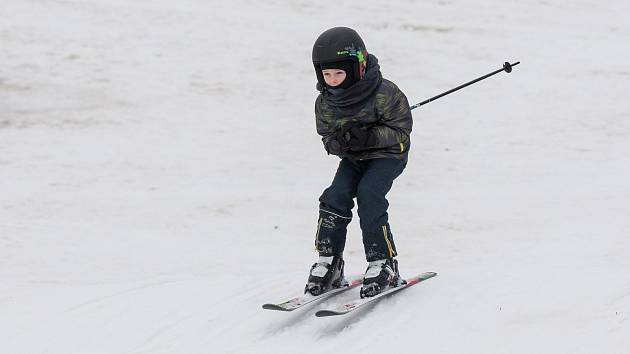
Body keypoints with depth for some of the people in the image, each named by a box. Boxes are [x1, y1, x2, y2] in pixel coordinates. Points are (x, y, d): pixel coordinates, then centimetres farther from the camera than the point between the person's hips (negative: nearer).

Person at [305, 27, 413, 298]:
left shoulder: (384, 94, -23)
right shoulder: (325, 103, -7)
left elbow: (400, 131, -19)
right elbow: (327, 137, 2)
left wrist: (367, 136, -34)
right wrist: (337, 143, -24)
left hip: (388, 154, -5)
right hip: (353, 158, 5)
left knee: (368, 194, -27)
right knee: (335, 196, -16)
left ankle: (383, 263, -18)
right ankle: (328, 261, -5)